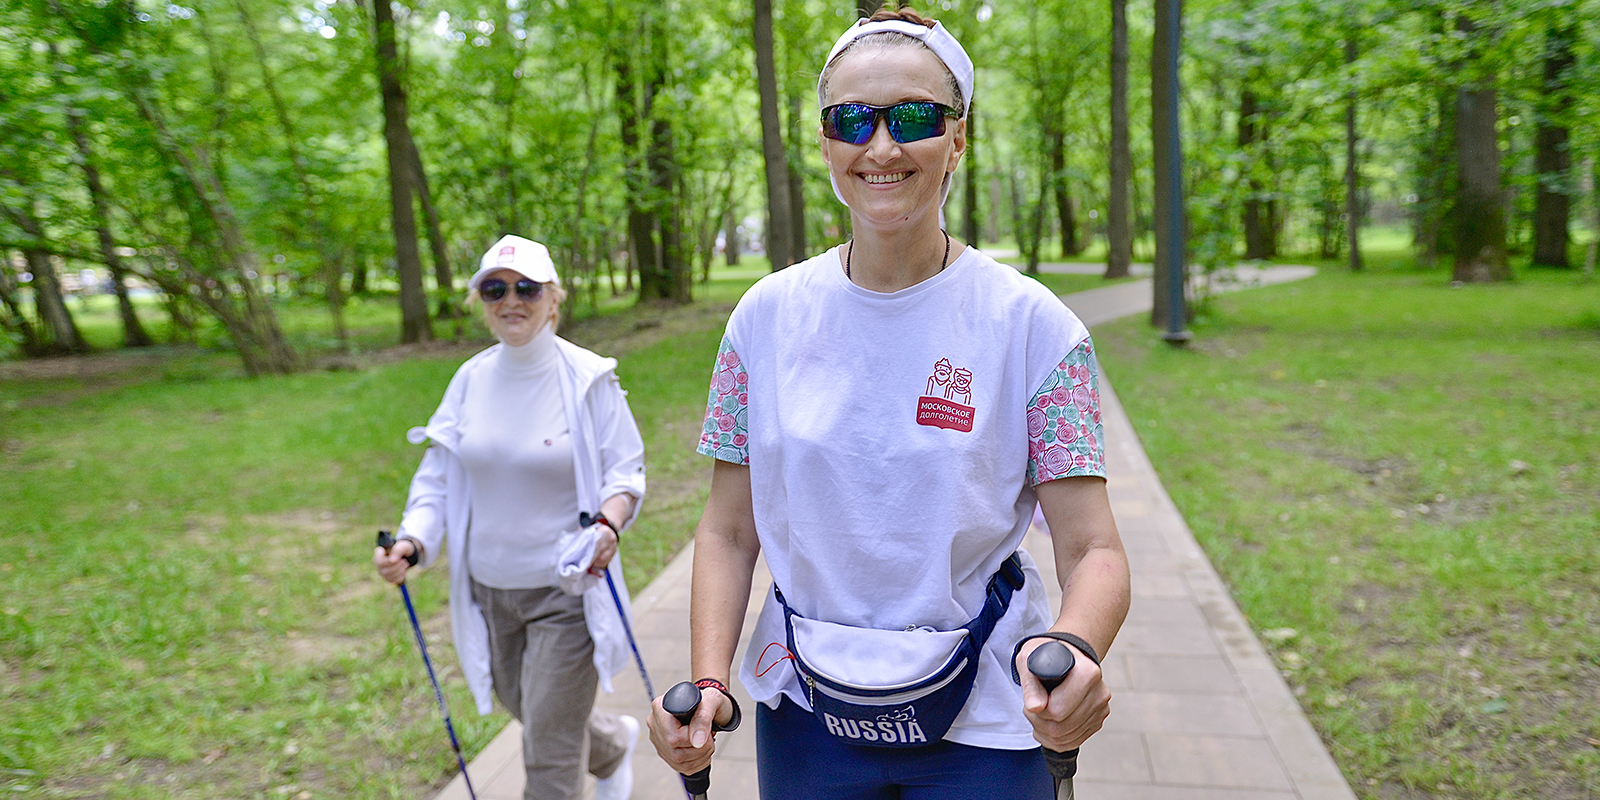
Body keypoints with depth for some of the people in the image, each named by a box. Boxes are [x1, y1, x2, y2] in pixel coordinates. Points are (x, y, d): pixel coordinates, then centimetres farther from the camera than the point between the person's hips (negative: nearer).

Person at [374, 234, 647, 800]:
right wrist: (412, 542, -12)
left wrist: (608, 525, -29)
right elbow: (439, 474, 5)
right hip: (489, 588, 6)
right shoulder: (471, 379, 1)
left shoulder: (588, 378, -12)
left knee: (550, 753, -1)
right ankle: (615, 742, 55)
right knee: (530, 714, 25)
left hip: (567, 589, -5)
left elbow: (626, 471, -9)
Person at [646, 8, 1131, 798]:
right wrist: (708, 683, -14)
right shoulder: (769, 315, -4)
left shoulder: (1028, 323, -11)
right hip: (804, 708, 2)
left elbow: (1092, 548, -12)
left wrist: (1074, 647, -33)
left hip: (980, 719, -2)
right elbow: (729, 530, -1)